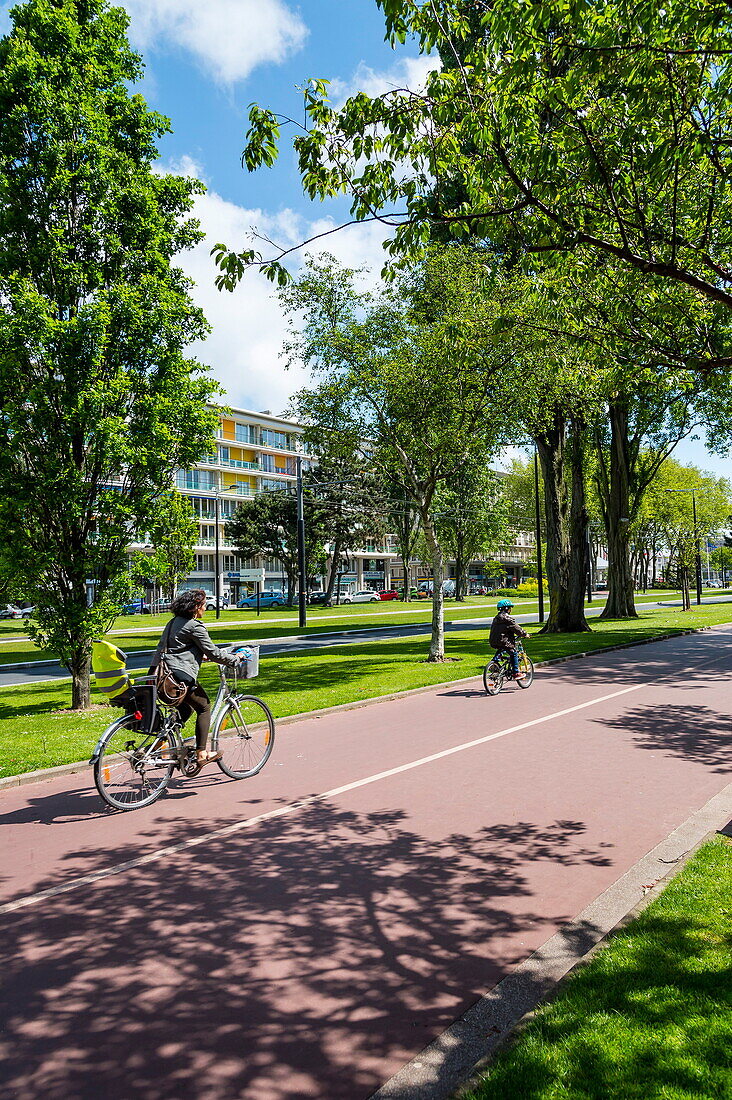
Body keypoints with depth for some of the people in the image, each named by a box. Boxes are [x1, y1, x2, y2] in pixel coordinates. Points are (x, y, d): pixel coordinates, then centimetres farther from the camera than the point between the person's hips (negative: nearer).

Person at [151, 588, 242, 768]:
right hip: (181, 676, -9)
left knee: (186, 708, 24)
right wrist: (235, 660, 6)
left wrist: (200, 656, 33)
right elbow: (213, 652, -9)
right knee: (204, 707, 7)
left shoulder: (173, 622, 17)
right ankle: (201, 754, 7)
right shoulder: (195, 626, -10)